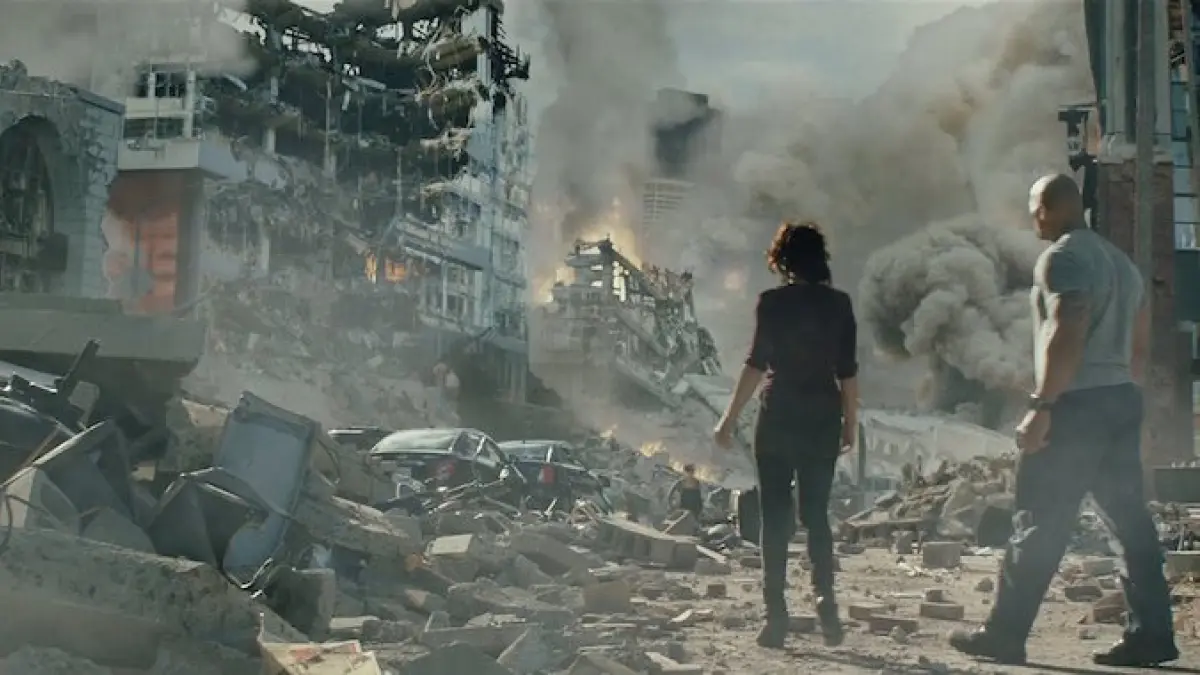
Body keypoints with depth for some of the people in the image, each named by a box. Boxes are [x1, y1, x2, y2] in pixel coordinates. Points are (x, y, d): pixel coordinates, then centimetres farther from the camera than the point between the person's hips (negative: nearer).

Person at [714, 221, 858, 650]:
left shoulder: (772, 302, -6)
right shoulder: (839, 304, 4)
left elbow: (757, 364, -10)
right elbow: (848, 371, 4)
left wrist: (730, 419, -7)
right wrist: (850, 423, 13)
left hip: (779, 417, -3)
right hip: (823, 418, 3)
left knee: (776, 517, 3)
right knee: (817, 514, 13)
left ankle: (776, 614, -1)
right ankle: (825, 603, -1)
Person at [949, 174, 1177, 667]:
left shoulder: (1062, 258, -9)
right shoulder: (1120, 260, 20)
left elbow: (1067, 334, -20)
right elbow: (1140, 347, 21)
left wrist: (1041, 405, -21)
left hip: (1077, 405, -9)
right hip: (1123, 402, 9)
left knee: (1039, 525, -5)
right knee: (1131, 522, 8)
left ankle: (1004, 634, -1)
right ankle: (1151, 635, 6)